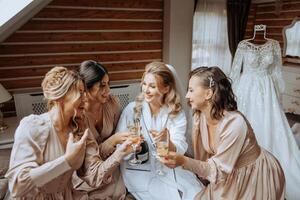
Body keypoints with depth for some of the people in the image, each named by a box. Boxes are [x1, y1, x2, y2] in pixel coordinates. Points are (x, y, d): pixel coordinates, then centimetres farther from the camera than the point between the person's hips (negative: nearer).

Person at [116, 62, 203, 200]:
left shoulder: (177, 113, -2)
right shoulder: (132, 109, -7)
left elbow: (179, 151, -10)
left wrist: (167, 141, -31)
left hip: (169, 168, 3)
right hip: (139, 171, -2)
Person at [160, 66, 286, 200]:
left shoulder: (234, 124, -32)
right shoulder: (199, 117, -11)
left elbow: (218, 169, -28)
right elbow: (203, 158, -2)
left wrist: (184, 161, -38)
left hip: (256, 177, -5)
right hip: (230, 176, 6)